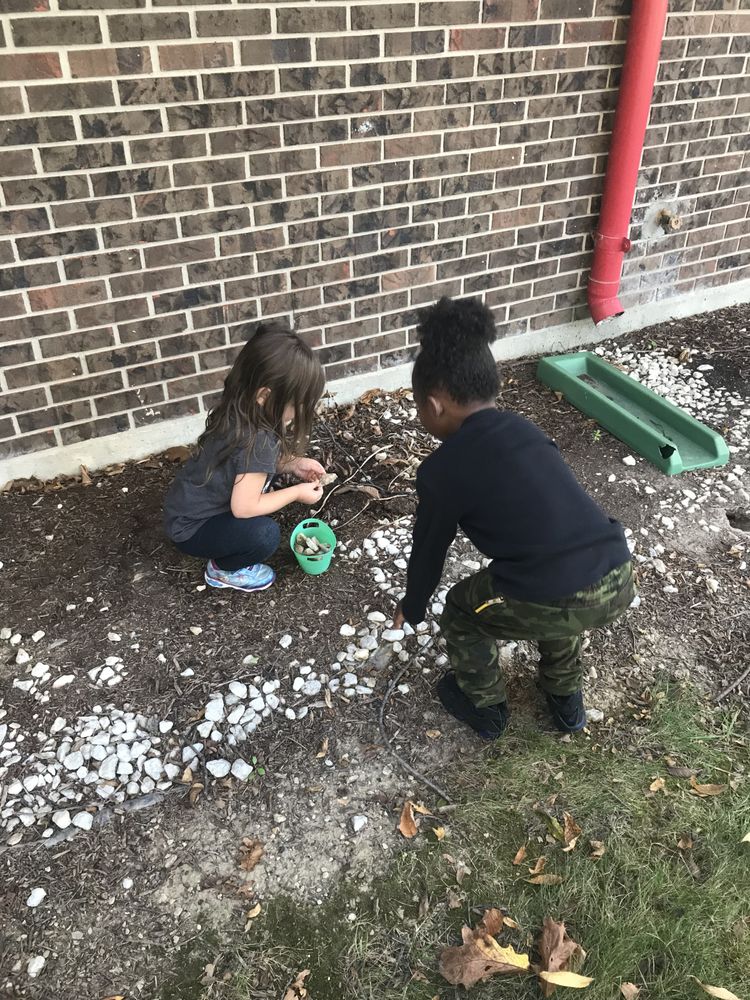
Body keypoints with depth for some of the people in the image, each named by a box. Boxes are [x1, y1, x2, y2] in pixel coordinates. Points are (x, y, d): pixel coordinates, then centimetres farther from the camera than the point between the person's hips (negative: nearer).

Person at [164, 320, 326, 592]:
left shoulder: (240, 413, -6)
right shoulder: (257, 440, -32)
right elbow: (243, 507, -28)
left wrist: (294, 464, 0)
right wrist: (296, 493, -16)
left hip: (189, 507, 9)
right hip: (191, 528, -9)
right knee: (265, 535, -26)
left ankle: (228, 550, 15)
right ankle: (222, 570, 3)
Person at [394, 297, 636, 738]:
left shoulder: (442, 470, -2)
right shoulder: (523, 428, 16)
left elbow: (428, 551, 12)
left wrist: (412, 610, 33)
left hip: (554, 605, -6)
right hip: (619, 580, 7)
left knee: (462, 611, 23)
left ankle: (487, 708, 43)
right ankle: (566, 697, 51)